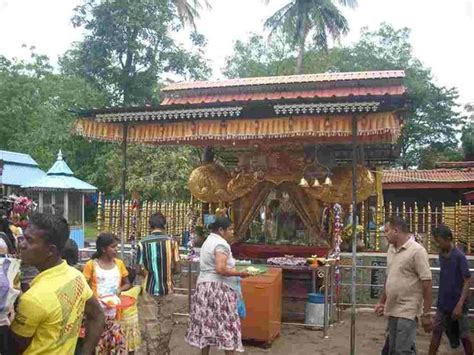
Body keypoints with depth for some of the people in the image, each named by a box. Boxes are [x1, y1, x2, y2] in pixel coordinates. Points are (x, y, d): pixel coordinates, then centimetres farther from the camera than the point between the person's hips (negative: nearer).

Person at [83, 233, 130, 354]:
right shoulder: (91, 265, -7)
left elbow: (127, 284, 14)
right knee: (98, 343, 0)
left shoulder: (119, 263, 5)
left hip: (115, 312, 3)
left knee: (117, 341, 1)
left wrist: (120, 289, -7)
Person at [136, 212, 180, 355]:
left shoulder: (143, 243, -8)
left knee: (151, 322, 7)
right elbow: (177, 268, -6)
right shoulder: (172, 241, -7)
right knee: (166, 321, 16)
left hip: (150, 288, -1)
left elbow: (140, 269, -5)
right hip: (167, 288, 1)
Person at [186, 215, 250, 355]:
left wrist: (233, 269, 18)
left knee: (206, 323, 12)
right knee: (227, 325, -2)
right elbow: (221, 269, -25)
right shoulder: (221, 244, -15)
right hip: (218, 288, -9)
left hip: (204, 285, 9)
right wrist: (239, 274, -14)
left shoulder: (208, 241, 17)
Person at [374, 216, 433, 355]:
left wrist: (427, 314, -16)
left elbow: (426, 282, -15)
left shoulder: (416, 250, -13)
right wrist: (382, 302, 21)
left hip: (407, 311, -8)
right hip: (392, 309, 8)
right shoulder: (390, 250, 10)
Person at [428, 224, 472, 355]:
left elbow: (467, 281, -18)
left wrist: (460, 305, -23)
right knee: (436, 332, 7)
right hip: (443, 303, 6)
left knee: (463, 335, 10)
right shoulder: (441, 255, 3)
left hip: (457, 303, -6)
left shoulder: (459, 256, -17)